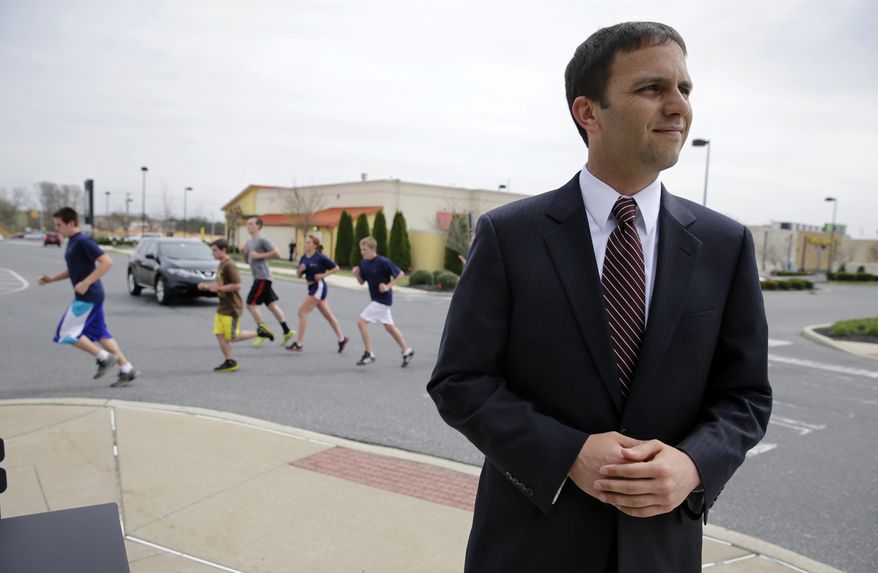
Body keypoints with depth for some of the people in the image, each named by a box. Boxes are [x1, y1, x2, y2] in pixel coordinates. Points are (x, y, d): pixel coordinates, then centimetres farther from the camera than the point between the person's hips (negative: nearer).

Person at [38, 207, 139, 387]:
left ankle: (105, 358, 2)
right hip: (91, 296, 10)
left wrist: (86, 283, -26)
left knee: (66, 333, -3)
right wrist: (51, 279, 16)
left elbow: (107, 262, -23)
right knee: (100, 334, 11)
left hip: (88, 296, -10)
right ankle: (127, 370, 11)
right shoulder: (72, 242, 15)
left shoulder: (84, 241, -15)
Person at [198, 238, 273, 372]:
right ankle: (229, 362, 10)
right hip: (222, 307, 9)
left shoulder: (229, 265, -17)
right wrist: (206, 286, 11)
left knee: (232, 337, -3)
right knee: (219, 334, 4)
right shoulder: (221, 265, 13)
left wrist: (219, 288, -20)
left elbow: (237, 285, -23)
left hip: (232, 308, -9)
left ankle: (259, 331, 11)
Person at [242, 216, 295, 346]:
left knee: (251, 304, -10)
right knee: (271, 304, 10)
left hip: (262, 277, -10)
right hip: (258, 277, 10)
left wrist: (259, 255, -17)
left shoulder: (262, 239, -10)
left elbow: (276, 254, -18)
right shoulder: (249, 242, 18)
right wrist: (244, 252, 4)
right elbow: (246, 260, 24)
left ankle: (263, 331, -1)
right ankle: (287, 331, 13)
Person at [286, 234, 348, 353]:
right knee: (328, 315, 14)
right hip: (312, 287, 8)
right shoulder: (304, 258, 7)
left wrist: (323, 275, -16)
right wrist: (300, 270, -10)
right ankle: (341, 338, 24)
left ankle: (298, 344, -2)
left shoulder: (320, 257, -14)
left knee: (302, 312, -8)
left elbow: (336, 268, -9)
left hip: (318, 287, -8)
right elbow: (299, 274, 12)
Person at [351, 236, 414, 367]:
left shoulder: (383, 262, -18)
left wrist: (388, 286, -17)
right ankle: (407, 350, 27)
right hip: (376, 299, 8)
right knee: (389, 326, 14)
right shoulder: (363, 263, 3)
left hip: (383, 298, -8)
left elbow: (400, 274, -11)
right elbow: (362, 281, 12)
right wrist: (356, 273, -8)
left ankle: (369, 354, -3)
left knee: (361, 321, -11)